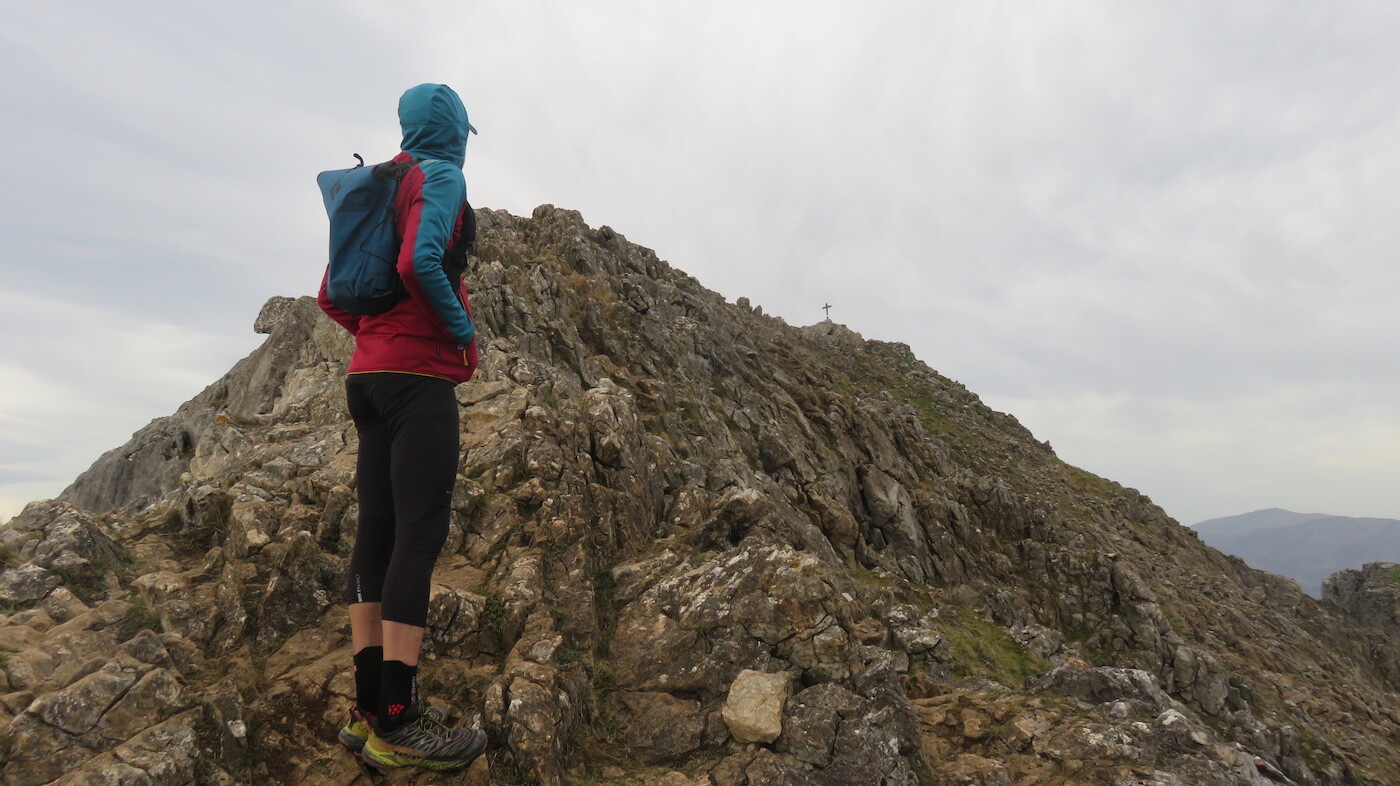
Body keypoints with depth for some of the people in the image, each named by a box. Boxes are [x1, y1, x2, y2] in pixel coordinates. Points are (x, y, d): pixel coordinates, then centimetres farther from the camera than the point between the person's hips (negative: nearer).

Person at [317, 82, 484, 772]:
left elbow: (331, 296, 21)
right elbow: (419, 262, -22)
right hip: (421, 374, -9)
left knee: (377, 529, 6)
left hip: (368, 373, 9)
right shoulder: (443, 177, -2)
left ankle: (369, 710, 12)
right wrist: (464, 330, -9)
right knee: (421, 531, -10)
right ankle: (397, 722, -7)